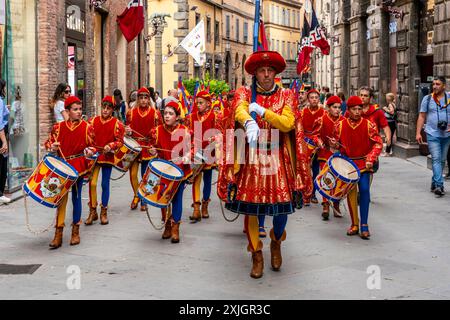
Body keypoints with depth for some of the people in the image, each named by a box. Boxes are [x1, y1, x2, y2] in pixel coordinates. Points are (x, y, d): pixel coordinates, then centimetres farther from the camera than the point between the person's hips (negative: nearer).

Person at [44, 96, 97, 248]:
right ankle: (58, 234, 3)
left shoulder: (87, 127, -2)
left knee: (76, 197, 8)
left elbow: (92, 145, 5)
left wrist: (90, 151, -16)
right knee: (61, 197, -1)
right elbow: (48, 142, 10)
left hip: (79, 167, 0)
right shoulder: (59, 127, 0)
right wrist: (52, 147, -12)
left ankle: (75, 231, 20)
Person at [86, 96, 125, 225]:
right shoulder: (93, 121, 4)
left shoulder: (117, 123, -3)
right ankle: (92, 211, 8)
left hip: (108, 157, -1)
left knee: (105, 184, 6)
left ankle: (104, 212, 18)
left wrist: (110, 146, -21)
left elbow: (120, 141, -5)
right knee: (92, 183, -4)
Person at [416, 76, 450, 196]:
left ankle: (434, 183, 25)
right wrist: (418, 133, -4)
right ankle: (439, 185, -19)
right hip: (432, 134, -3)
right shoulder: (428, 99, 1)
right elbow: (421, 116, 2)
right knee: (436, 159, -13)